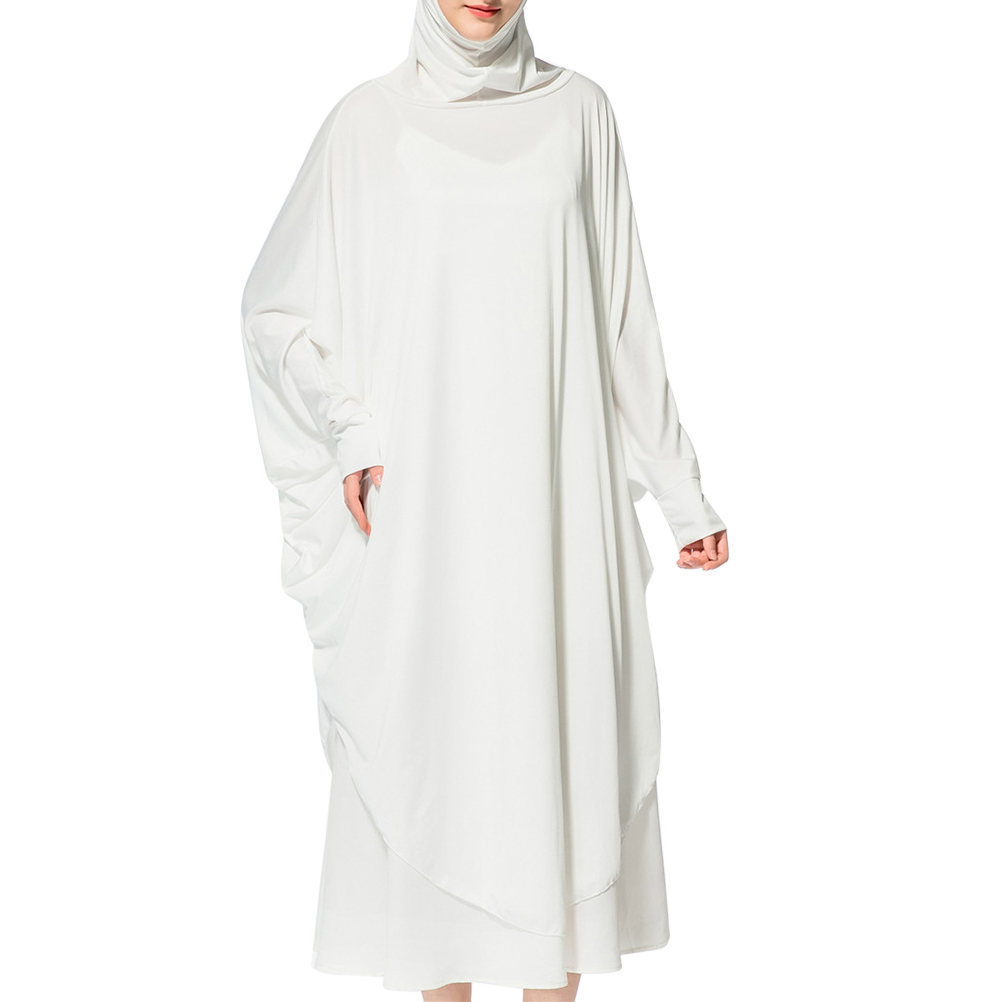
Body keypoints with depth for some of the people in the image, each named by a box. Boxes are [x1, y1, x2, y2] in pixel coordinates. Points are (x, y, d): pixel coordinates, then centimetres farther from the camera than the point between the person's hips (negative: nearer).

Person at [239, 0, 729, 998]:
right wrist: (350, 430, -6)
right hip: (421, 503, -1)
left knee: (560, 734, 3)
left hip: (554, 499, 1)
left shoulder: (578, 112, 6)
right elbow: (276, 307, 8)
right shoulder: (367, 121, 3)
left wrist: (682, 492, 7)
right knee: (431, 734, 3)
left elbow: (626, 322, 8)